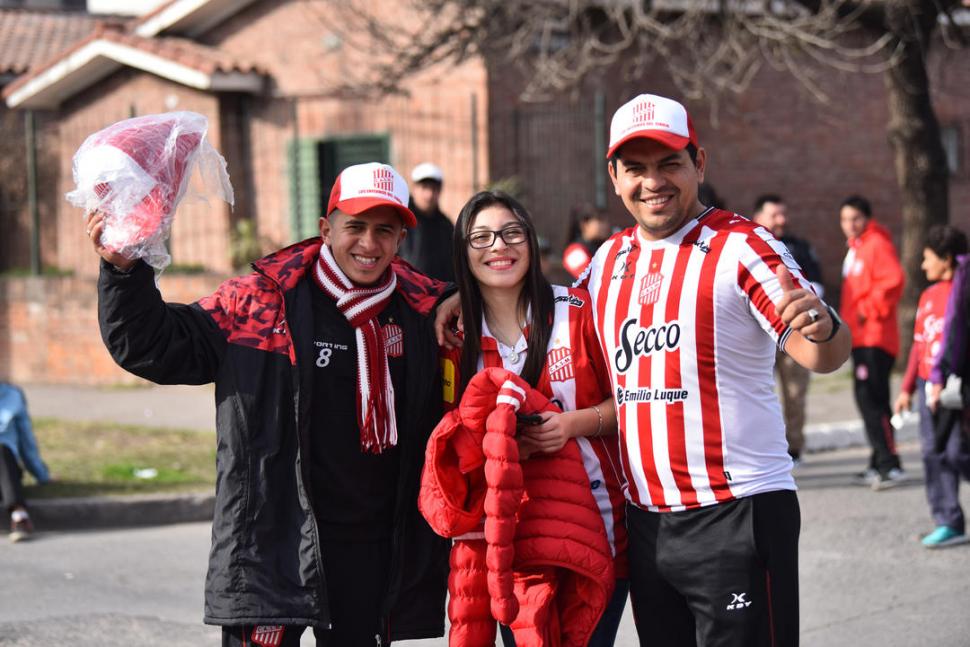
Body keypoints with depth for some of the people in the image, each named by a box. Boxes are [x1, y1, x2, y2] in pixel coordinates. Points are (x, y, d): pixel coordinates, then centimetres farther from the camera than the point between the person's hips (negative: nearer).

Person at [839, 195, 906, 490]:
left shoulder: (877, 244, -11)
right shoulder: (856, 247, 19)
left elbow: (893, 280, -24)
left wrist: (869, 310, -18)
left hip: (874, 337, -10)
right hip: (860, 339, 10)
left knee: (871, 399, -16)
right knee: (869, 400, 13)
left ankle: (890, 466, -17)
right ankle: (878, 465, 20)